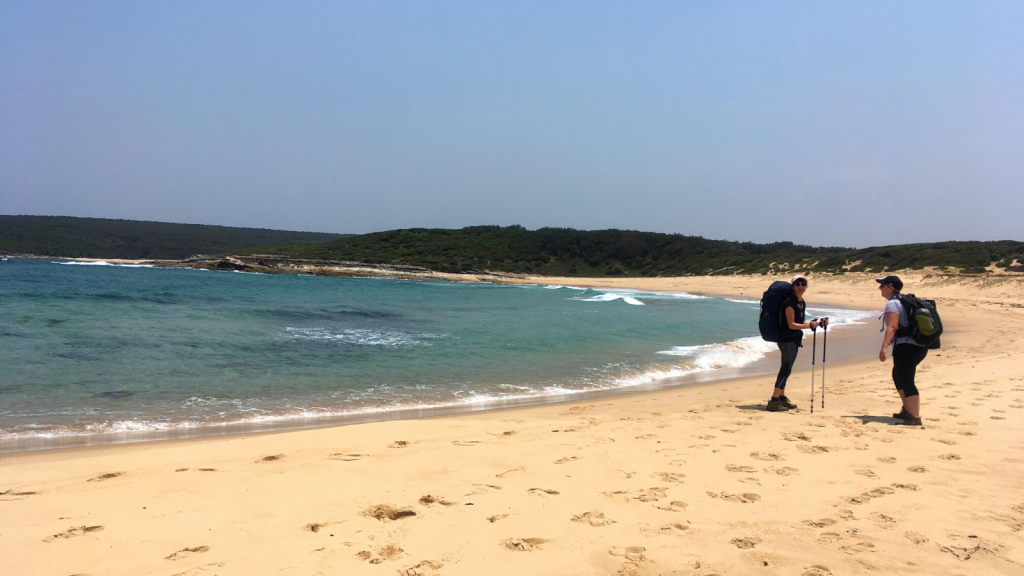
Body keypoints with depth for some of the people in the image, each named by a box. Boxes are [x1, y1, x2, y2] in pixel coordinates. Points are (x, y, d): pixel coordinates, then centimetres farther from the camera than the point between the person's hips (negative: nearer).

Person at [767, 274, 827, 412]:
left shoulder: (802, 303, 13)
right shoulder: (790, 302, -15)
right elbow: (791, 325, -20)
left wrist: (819, 322, 11)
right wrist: (809, 325, -27)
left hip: (794, 340, 9)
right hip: (787, 339, -9)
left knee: (786, 369, 15)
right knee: (786, 369, -13)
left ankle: (781, 397, 25)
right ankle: (773, 402, -14)